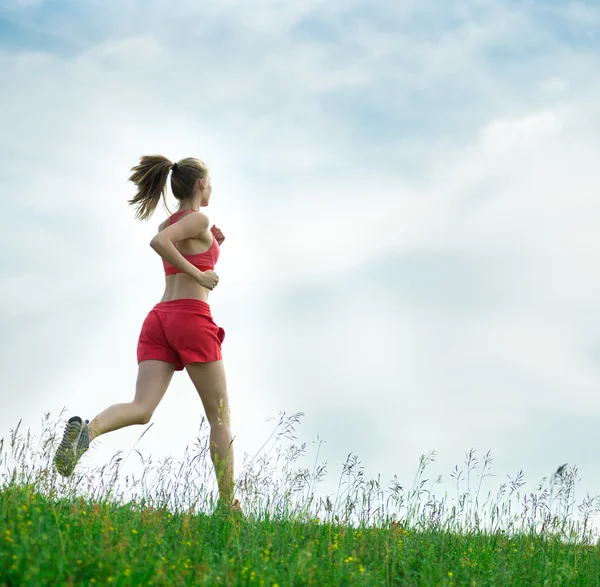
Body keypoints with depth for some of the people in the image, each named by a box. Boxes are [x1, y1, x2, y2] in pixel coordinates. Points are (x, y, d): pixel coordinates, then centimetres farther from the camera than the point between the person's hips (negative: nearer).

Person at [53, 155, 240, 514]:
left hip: (160, 318, 7)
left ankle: (87, 430, -43)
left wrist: (213, 245, 25)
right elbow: (158, 241, -21)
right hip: (192, 317, -7)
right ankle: (228, 504, 5)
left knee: (142, 409, -12)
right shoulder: (199, 219, -2)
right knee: (220, 416, 5)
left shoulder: (170, 224, 24)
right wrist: (200, 275, -15)